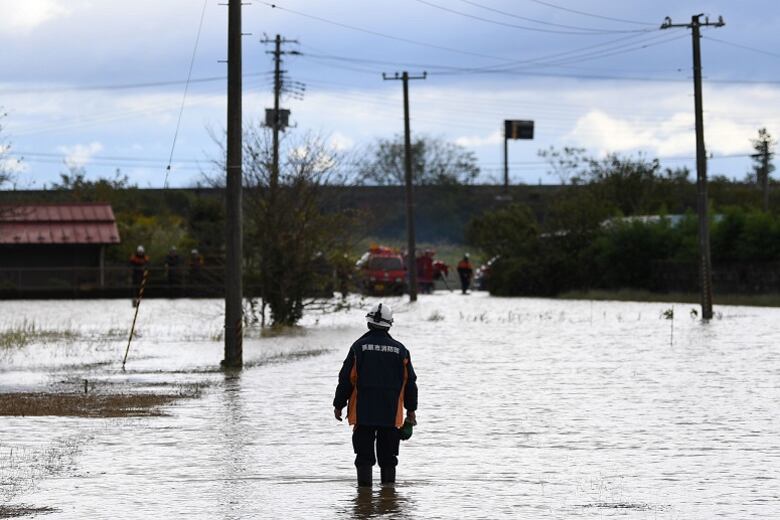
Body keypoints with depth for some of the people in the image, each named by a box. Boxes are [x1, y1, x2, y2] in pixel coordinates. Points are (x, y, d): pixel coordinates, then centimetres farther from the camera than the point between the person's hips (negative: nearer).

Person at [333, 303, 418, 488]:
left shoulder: (359, 346, -4)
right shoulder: (400, 350, 3)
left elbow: (346, 379, -4)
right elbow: (410, 382, 7)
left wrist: (339, 405, 4)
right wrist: (411, 410, 14)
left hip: (363, 412, -2)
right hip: (391, 414, 2)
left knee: (364, 454, 1)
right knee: (388, 456, 8)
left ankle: (364, 485, -4)